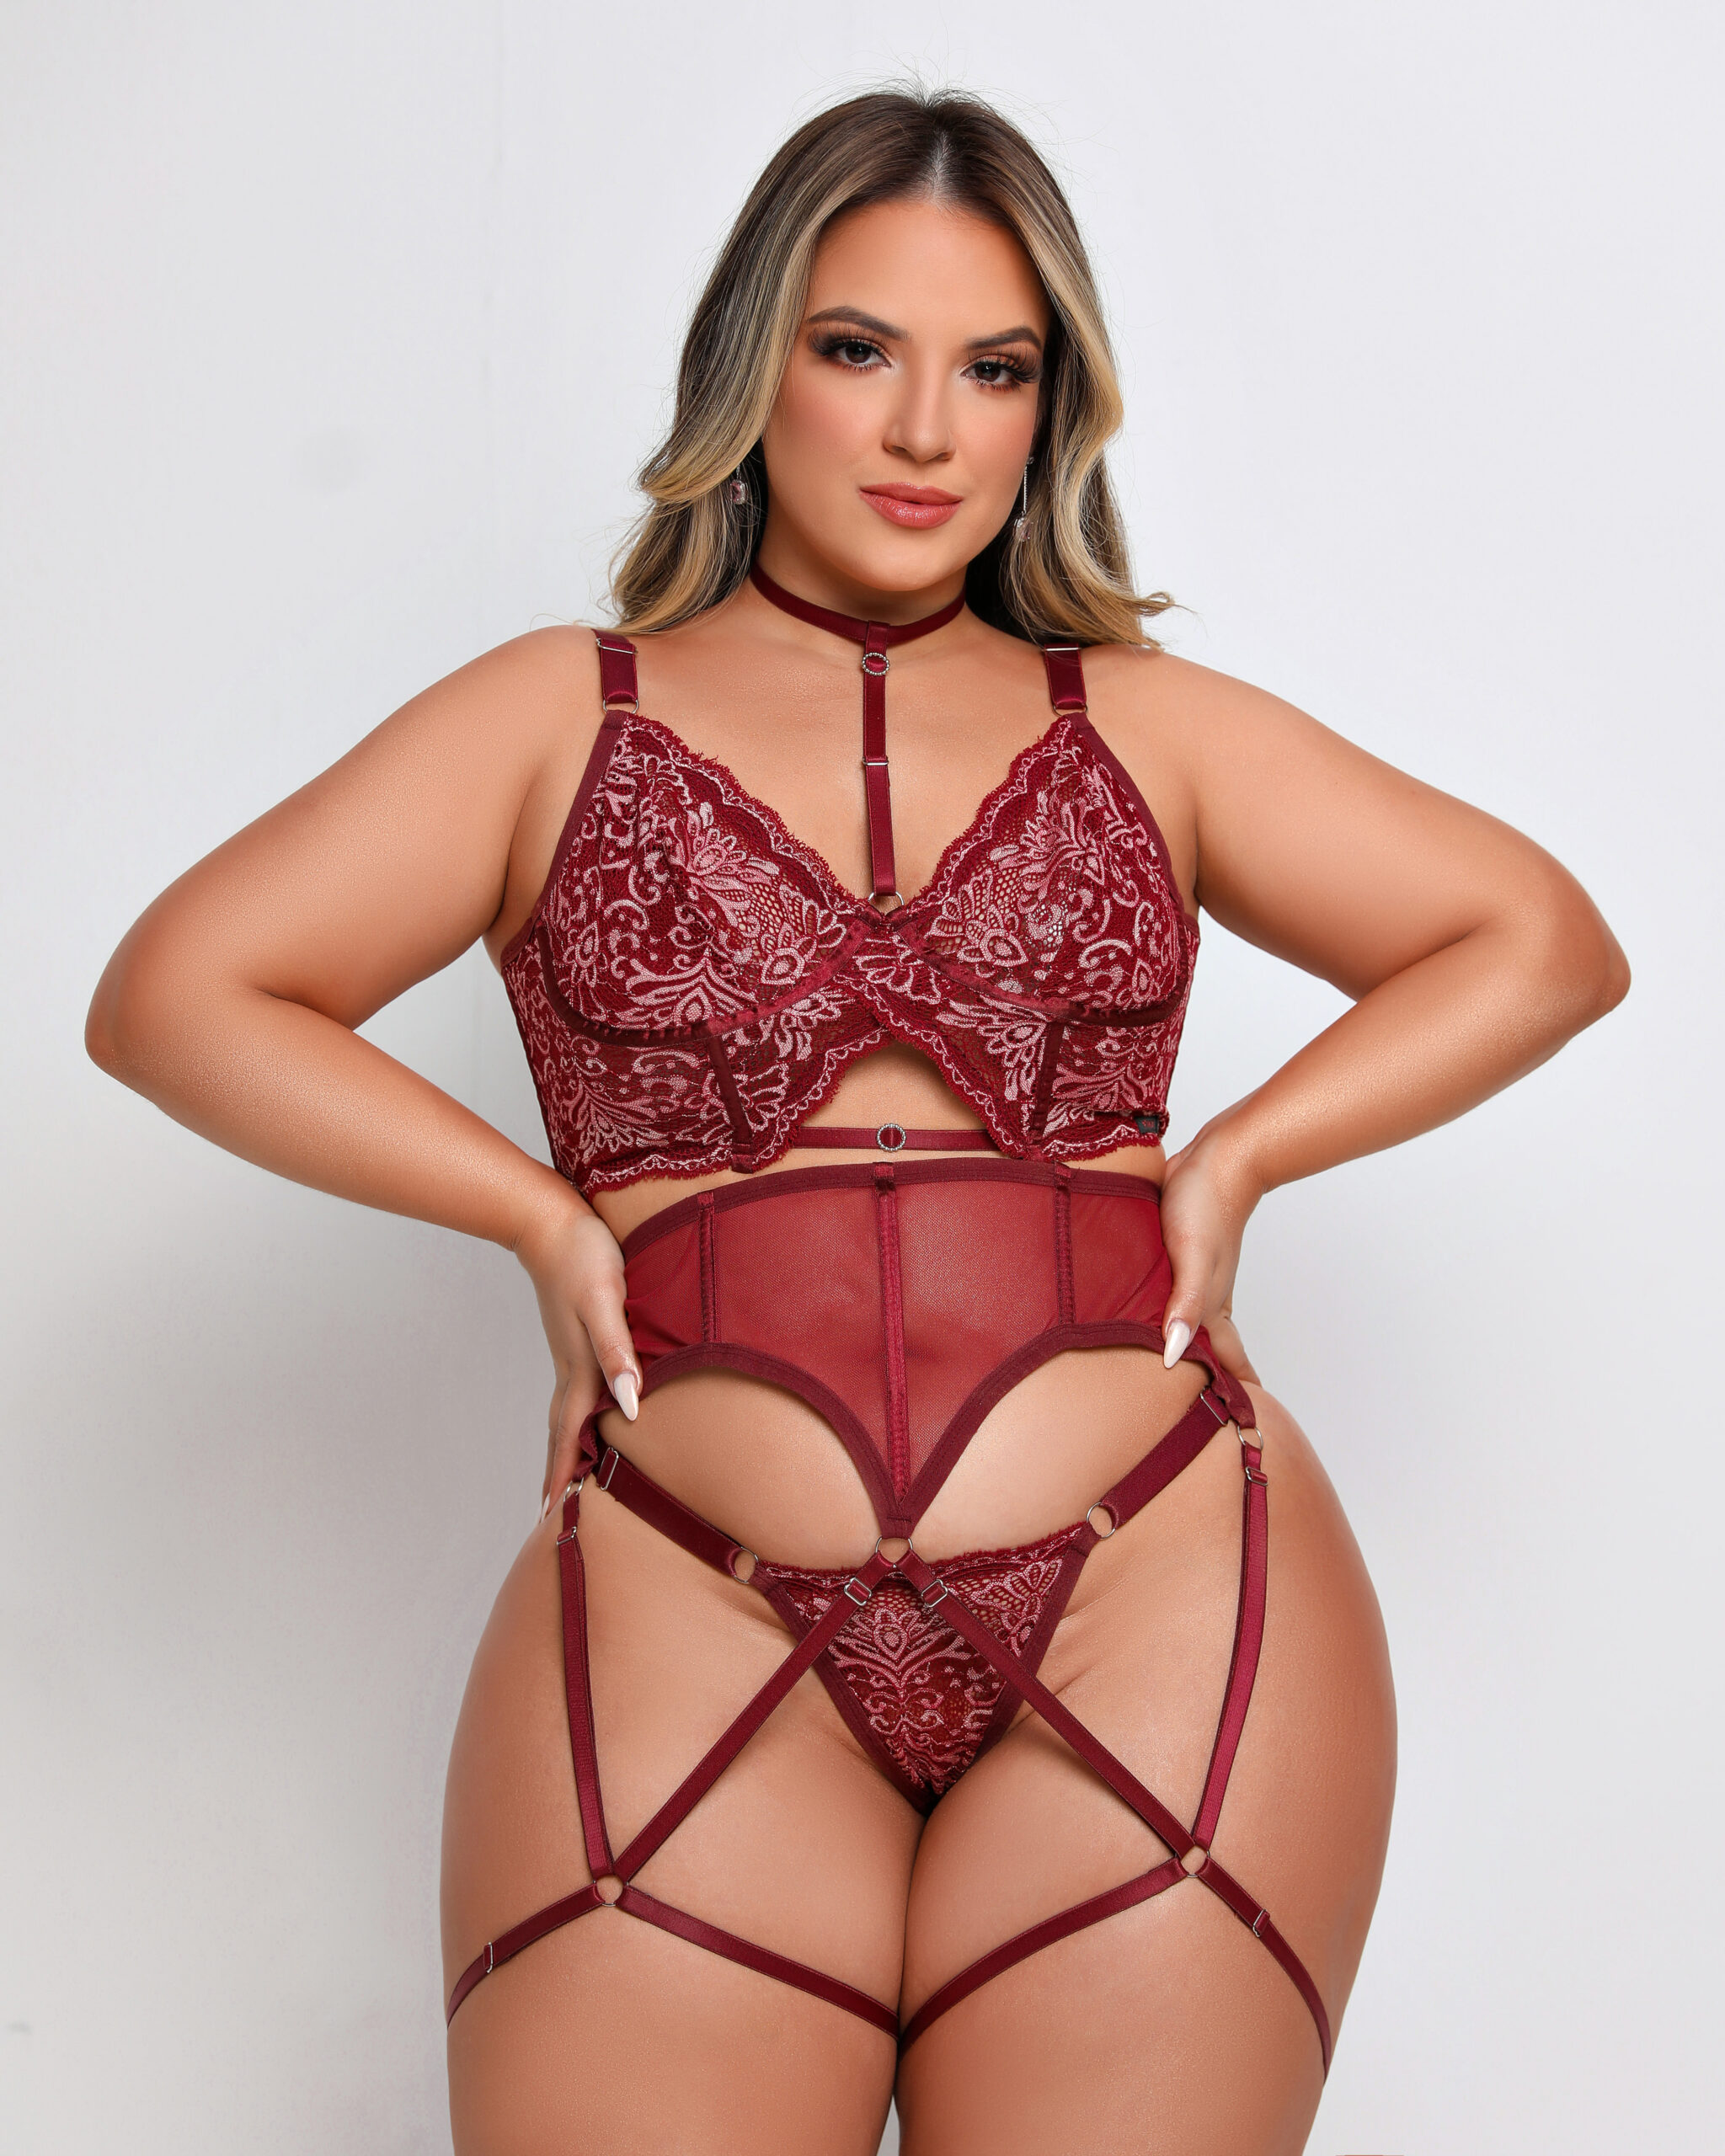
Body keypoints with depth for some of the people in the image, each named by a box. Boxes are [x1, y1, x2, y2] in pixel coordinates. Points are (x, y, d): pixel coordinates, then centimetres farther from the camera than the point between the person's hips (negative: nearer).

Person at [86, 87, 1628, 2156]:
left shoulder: (1147, 731, 16)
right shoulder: (561, 719, 13)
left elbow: (1542, 941, 17)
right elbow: (174, 996, 8)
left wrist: (1233, 1158, 3)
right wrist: (542, 1214, -1)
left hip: (1163, 1612, 1)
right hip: (688, 1629, 0)